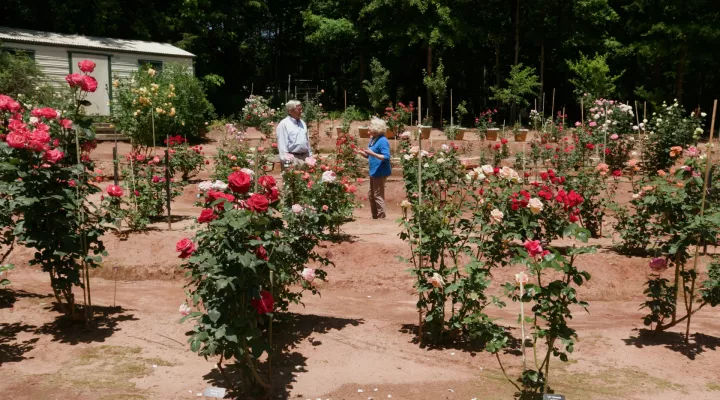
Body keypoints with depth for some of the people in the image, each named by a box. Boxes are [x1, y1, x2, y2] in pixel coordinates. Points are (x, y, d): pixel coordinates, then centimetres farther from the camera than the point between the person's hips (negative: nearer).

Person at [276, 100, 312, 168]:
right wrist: (286, 160, -17)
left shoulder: (302, 123, 16)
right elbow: (282, 145, -12)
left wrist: (310, 156, 16)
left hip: (305, 157, 7)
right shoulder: (283, 124, -7)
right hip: (292, 158, -7)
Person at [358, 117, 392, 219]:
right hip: (374, 172, 10)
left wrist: (373, 153, -31)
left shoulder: (382, 141, -18)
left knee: (378, 195, -3)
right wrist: (362, 153, -1)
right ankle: (375, 216, 26)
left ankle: (381, 217, 6)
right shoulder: (373, 139, 10)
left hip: (380, 172, -10)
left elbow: (386, 157, -24)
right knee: (371, 195, 16)